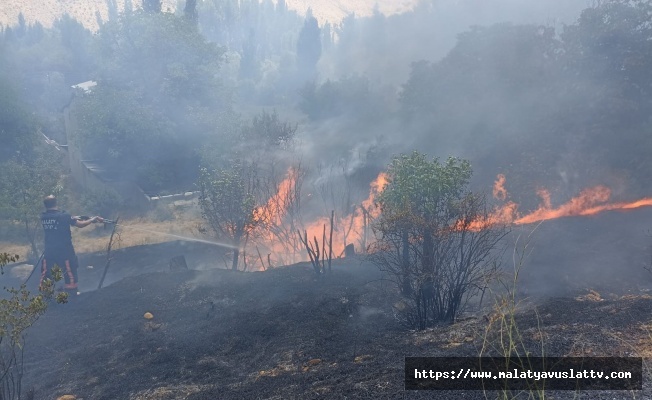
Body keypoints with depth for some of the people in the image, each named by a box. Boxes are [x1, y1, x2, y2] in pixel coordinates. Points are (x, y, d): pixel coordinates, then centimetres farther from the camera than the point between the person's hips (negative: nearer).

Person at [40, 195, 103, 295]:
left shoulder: (43, 217, 0)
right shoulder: (63, 216, -15)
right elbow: (80, 224, -12)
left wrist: (72, 219, 17)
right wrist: (94, 218, -2)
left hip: (49, 249, 4)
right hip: (63, 250, -4)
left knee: (46, 271, 17)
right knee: (70, 271, 9)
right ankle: (71, 292, 15)